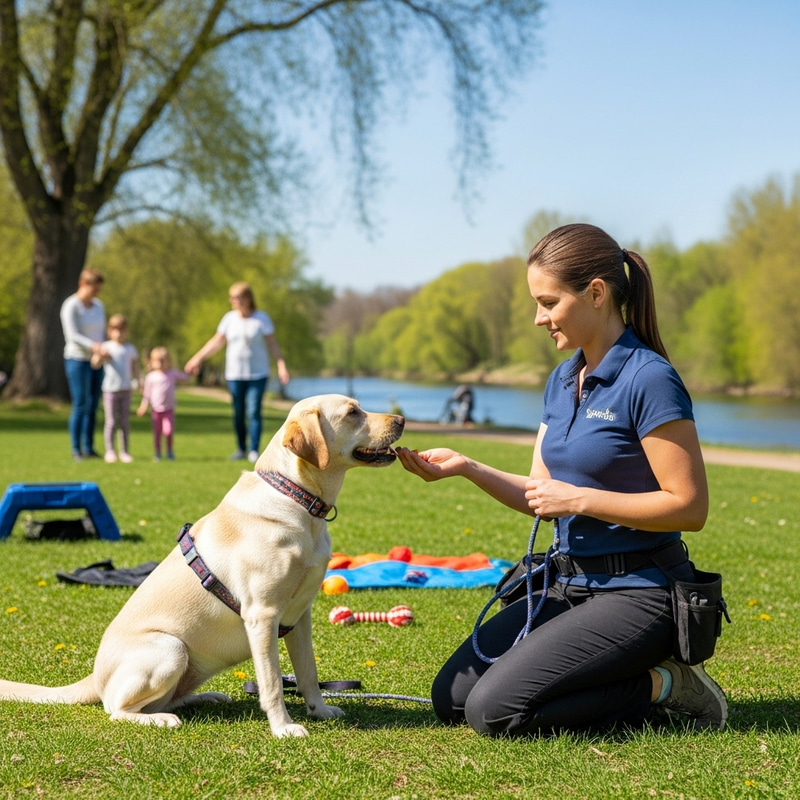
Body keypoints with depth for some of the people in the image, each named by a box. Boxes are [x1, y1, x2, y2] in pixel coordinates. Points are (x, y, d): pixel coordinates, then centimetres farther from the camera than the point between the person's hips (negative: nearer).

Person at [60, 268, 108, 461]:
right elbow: (73, 336, -20)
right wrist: (94, 347, -32)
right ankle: (76, 450, -1)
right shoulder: (70, 306, -12)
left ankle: (89, 448, 12)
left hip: (96, 361, 7)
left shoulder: (98, 305, 11)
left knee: (93, 406, 6)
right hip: (77, 360, -7)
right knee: (80, 406, -7)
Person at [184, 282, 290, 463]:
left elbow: (272, 344, -2)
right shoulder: (229, 318, 4)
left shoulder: (262, 318, -3)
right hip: (234, 374, 3)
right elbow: (217, 341, 11)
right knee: (238, 414, 5)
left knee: (254, 412, -9)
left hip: (257, 374, -3)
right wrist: (198, 358, 8)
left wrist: (281, 366, -10)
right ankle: (241, 449, 17)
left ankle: (254, 451, -7)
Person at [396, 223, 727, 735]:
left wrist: (579, 499, -18)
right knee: (452, 698, 4)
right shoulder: (563, 380, 9)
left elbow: (690, 507, -19)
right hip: (570, 586, 9)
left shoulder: (649, 380, -17)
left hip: (636, 593, -9)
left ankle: (661, 685, -3)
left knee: (493, 711, -19)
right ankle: (624, 677, 10)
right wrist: (467, 468, -4)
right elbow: (540, 493, 12)